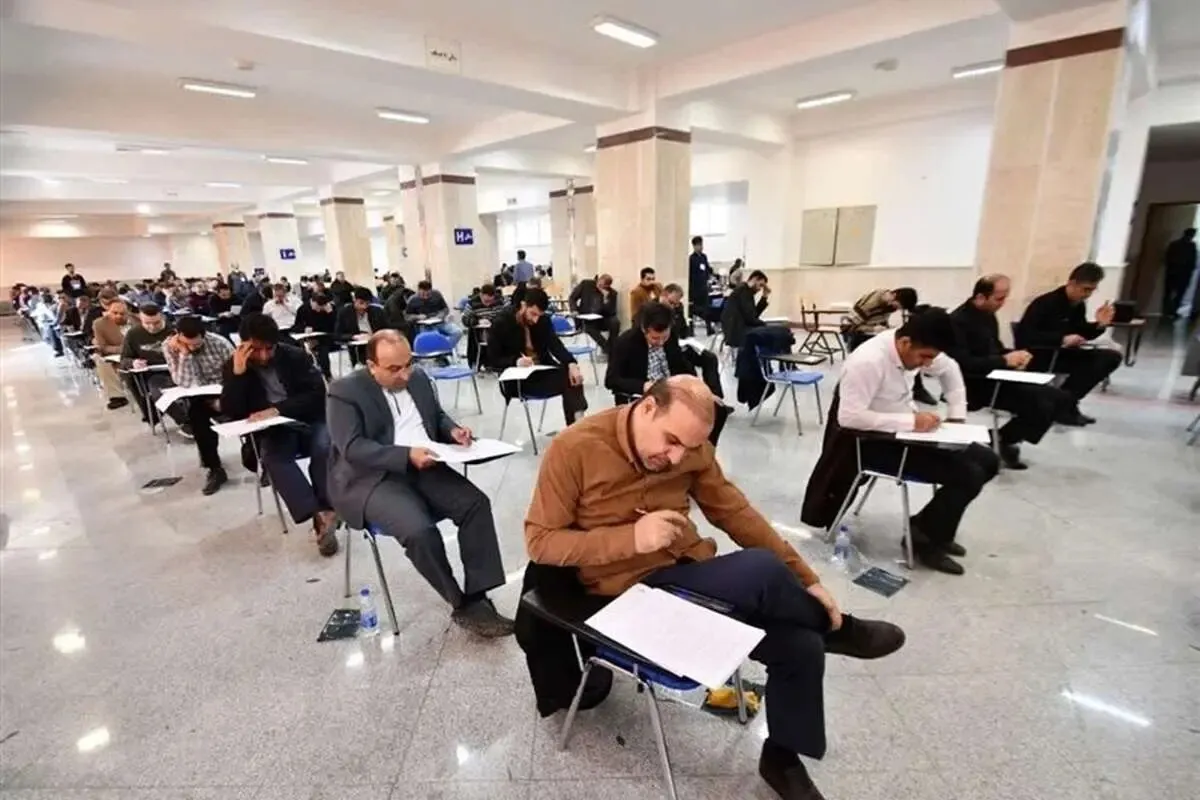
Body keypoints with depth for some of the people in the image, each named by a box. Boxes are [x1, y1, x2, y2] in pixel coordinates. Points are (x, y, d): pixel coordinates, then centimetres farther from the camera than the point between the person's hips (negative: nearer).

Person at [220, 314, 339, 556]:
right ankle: (320, 515, -41)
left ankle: (324, 511, -26)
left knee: (324, 447, -33)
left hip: (308, 422, 0)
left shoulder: (296, 356, -2)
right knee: (272, 457, -32)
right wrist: (238, 373, -17)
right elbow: (230, 412, -5)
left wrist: (278, 409, -21)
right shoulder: (233, 366, 3)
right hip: (272, 430, 1)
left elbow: (318, 394, -10)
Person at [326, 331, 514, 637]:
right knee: (420, 530, -30)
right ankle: (462, 605, -8)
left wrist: (453, 430, -2)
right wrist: (406, 455, -27)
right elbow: (353, 448, -15)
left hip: (423, 466, 6)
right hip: (373, 478, -5)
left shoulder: (418, 378, 11)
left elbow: (437, 416, 22)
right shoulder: (345, 391, -7)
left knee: (476, 503, -18)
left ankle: (477, 597, -13)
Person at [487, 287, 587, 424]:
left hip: (542, 370, 5)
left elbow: (555, 345, -12)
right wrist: (516, 361, -31)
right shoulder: (501, 322, -11)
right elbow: (493, 360, -11)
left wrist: (571, 364, -32)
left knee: (571, 375, -21)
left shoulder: (544, 320, 1)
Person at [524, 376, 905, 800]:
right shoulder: (574, 449, -16)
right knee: (761, 569, -27)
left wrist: (806, 579, 1)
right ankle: (836, 630, 7)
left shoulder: (691, 448, -2)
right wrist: (630, 538, -26)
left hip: (691, 572, 6)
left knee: (800, 645, -10)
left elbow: (734, 512, 5)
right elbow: (540, 541, -13)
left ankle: (782, 758, 20)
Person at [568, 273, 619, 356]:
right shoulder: (586, 284, -3)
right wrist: (575, 311, -15)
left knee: (615, 322, -29)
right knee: (589, 327, -35)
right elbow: (572, 298, 3)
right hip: (586, 319, -1)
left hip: (602, 320, 1)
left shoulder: (612, 293, -3)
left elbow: (611, 313, -12)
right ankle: (608, 349, -23)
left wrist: (606, 297, -23)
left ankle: (608, 349, -16)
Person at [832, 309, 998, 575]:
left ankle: (931, 527, 19)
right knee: (968, 475, -16)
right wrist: (911, 420, -31)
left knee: (987, 461, 8)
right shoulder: (868, 362, -29)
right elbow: (849, 416, -34)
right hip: (875, 443, -9)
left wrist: (957, 416, 6)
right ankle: (925, 539, 6)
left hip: (906, 432, 9)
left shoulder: (913, 348, -4)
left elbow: (949, 370, 16)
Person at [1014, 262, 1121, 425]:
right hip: (1037, 356, -9)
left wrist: (1099, 325, -4)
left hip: (1061, 353, 9)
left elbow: (1080, 334, 16)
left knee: (1112, 357, -5)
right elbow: (1024, 335, -28)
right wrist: (1062, 339, -31)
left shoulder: (1079, 305, 6)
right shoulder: (1045, 303, -18)